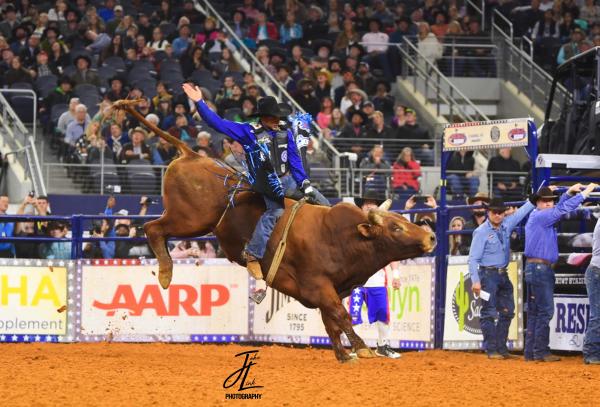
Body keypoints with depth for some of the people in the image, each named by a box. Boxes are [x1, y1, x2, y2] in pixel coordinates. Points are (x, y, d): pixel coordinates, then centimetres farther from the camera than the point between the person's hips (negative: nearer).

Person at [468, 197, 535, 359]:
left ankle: (501, 347, 16)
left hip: (503, 275, 7)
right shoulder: (481, 232, -10)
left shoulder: (506, 225, 6)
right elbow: (473, 258, -13)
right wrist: (475, 281, -21)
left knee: (507, 311, 9)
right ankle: (491, 349, -4)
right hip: (488, 275, -7)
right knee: (489, 312, -7)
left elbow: (522, 212, 16)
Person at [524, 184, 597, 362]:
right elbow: (562, 210, -17)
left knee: (534, 311, 9)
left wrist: (569, 193, 20)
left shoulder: (536, 217, 16)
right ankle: (541, 351, -10)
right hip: (540, 268, -10)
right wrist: (585, 193, -12)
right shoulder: (539, 216, -12)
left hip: (533, 268, 10)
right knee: (545, 310, -9)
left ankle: (530, 351, 10)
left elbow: (558, 208, 29)